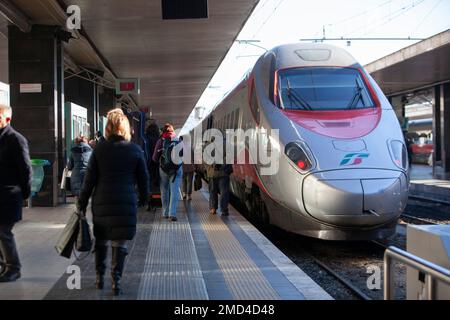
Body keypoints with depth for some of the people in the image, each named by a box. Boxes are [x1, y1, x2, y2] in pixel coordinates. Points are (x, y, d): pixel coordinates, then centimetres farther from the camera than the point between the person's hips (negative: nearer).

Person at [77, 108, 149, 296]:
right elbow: (143, 178, 4)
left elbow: (90, 178, 0)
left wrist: (82, 202, 7)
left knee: (101, 240, 16)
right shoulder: (135, 150, -1)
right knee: (120, 243, 5)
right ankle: (116, 281, 2)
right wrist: (143, 198, 19)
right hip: (126, 203, -1)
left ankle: (100, 278, 24)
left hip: (101, 202, 1)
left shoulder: (99, 149, -1)